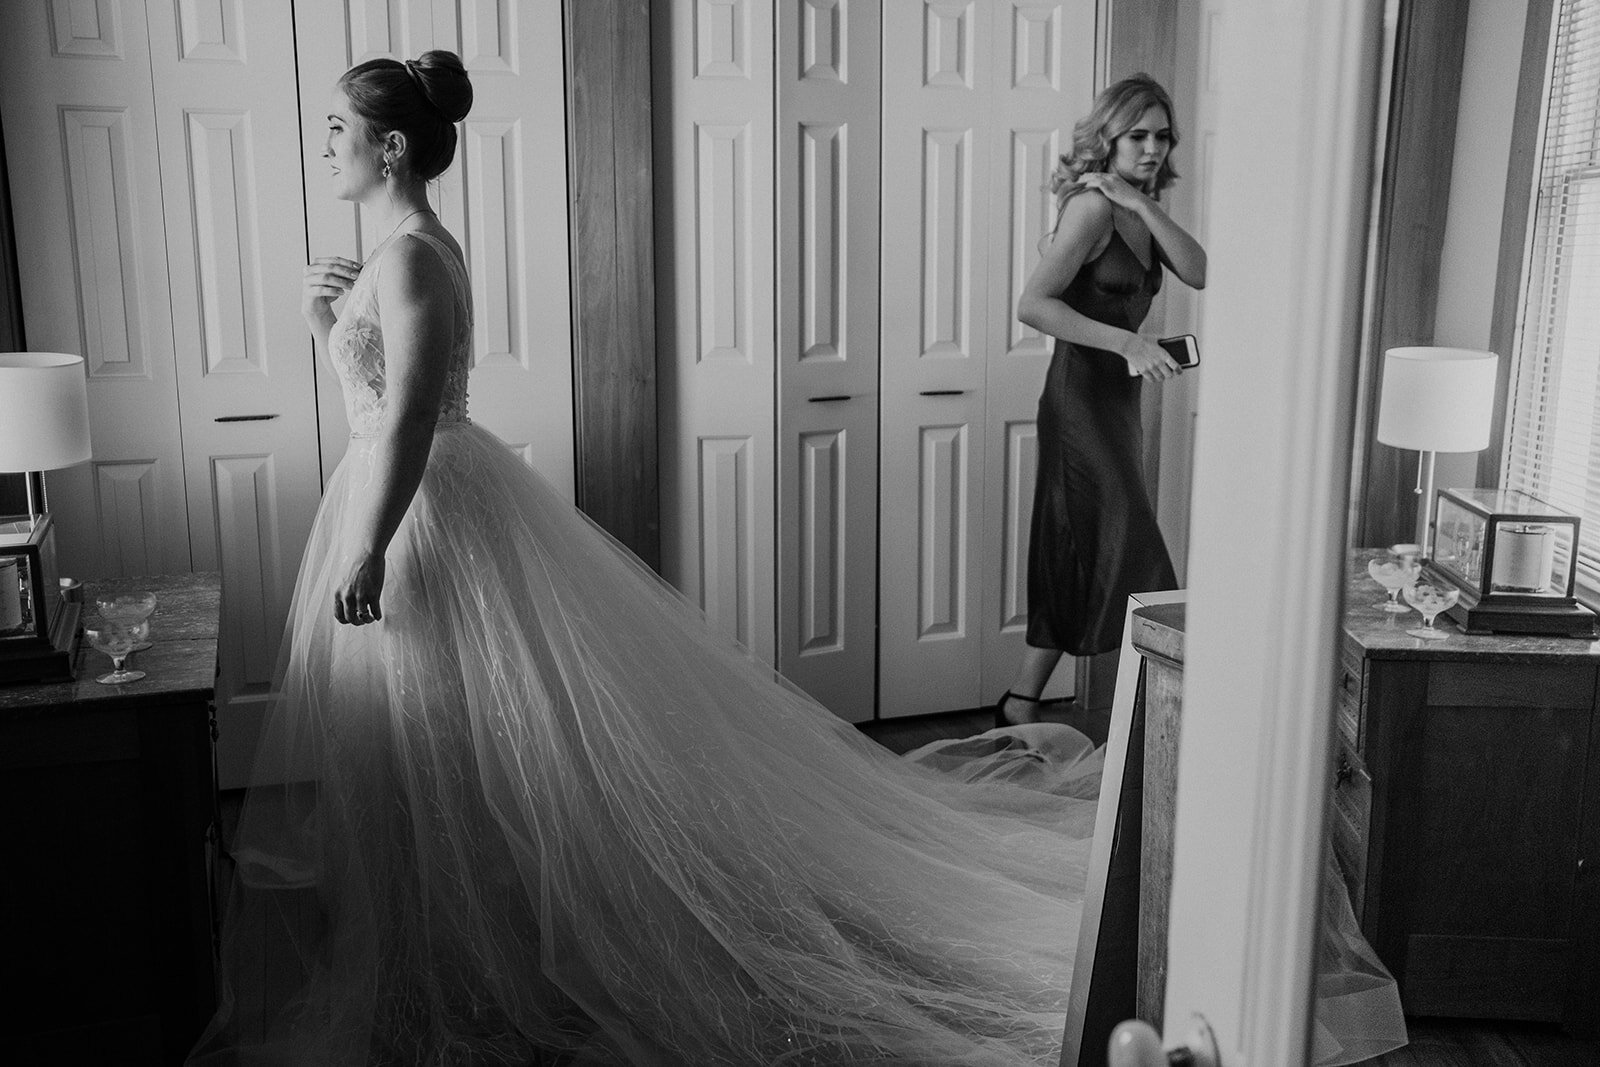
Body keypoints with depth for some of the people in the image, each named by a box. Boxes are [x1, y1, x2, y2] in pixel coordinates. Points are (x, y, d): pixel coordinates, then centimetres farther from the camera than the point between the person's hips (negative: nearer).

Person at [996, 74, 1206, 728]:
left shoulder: (1138, 210, 14)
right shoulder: (1093, 206, -13)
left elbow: (1200, 275, -1)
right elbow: (1032, 304, -22)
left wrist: (1144, 205, -11)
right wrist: (1125, 341, -25)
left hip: (1116, 402, 9)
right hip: (1082, 398, -9)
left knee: (1082, 568, 12)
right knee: (1124, 559, -8)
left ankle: (1020, 708, 21)